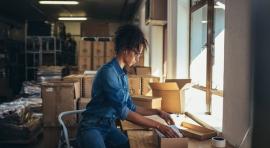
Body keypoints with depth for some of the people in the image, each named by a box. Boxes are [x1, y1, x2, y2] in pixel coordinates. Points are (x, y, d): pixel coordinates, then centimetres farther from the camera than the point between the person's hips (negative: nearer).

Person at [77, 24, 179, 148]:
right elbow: (123, 111, -23)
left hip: (109, 126, 8)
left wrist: (157, 112, 7)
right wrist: (157, 125, -22)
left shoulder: (123, 75, 8)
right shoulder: (108, 72, -19)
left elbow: (130, 107, 15)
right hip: (92, 127, -8)